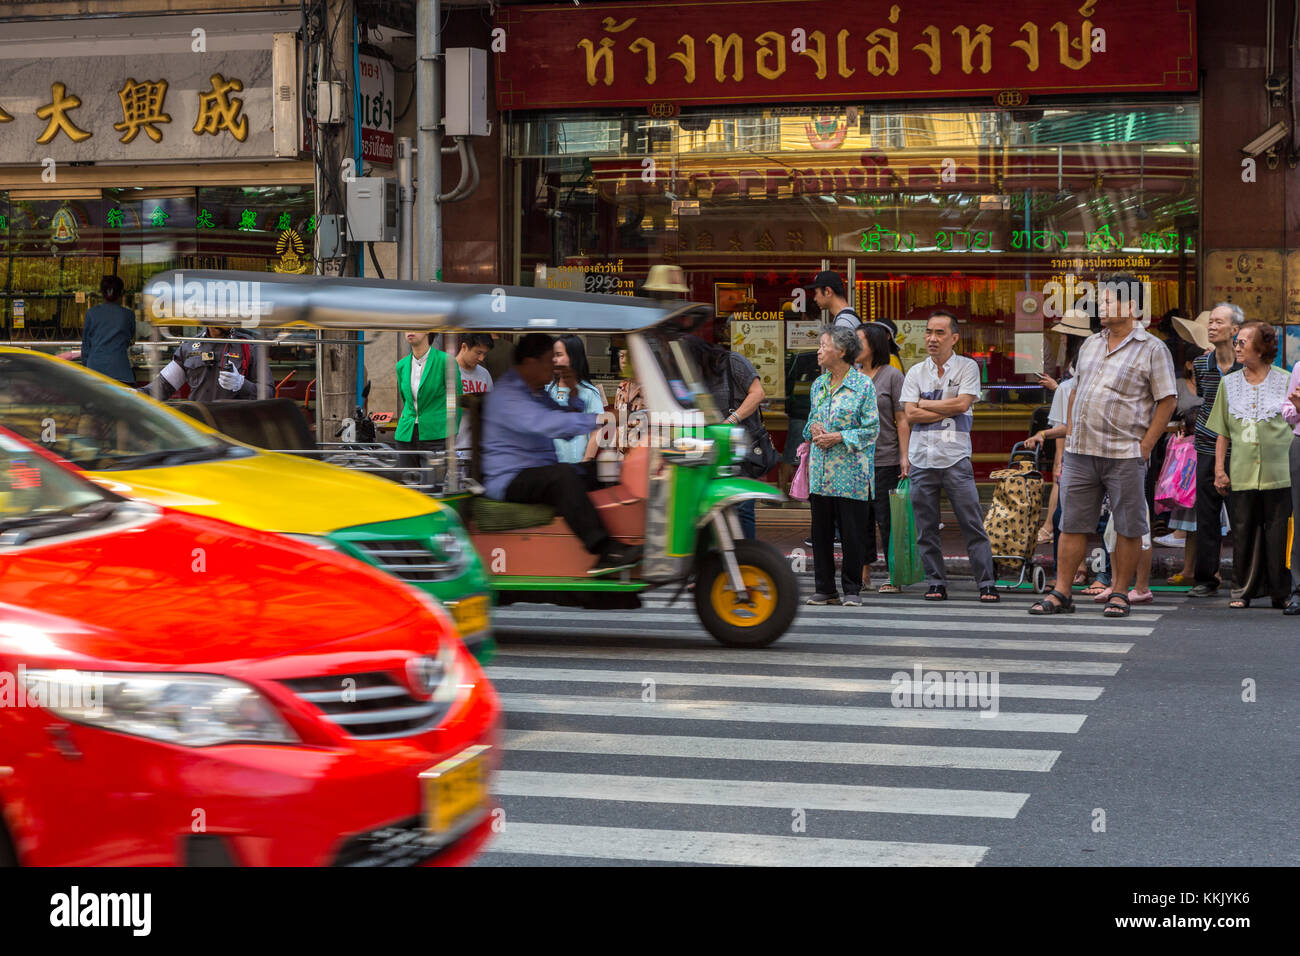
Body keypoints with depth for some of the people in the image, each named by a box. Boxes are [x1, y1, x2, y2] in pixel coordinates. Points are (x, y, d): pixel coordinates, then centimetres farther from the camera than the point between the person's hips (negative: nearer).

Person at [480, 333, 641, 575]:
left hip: (539, 473, 10)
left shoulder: (537, 391, 19)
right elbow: (546, 423, -30)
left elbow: (567, 423, 26)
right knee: (562, 474, -35)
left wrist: (573, 394, 8)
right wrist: (600, 418, -33)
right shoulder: (506, 395, -14)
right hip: (509, 479, -10)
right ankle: (605, 550, -45)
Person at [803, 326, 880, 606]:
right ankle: (825, 589, 15)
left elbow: (872, 428, -7)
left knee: (852, 531, -1)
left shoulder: (863, 385, -6)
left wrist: (839, 437, -15)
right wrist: (813, 430, -1)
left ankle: (852, 589, 10)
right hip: (821, 471, 6)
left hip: (851, 471, -6)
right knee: (821, 530, 7)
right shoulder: (818, 384, 13)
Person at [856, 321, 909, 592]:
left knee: (887, 520, -3)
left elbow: (902, 419, -5)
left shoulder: (892, 375, -3)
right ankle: (864, 571, 16)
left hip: (885, 460, -5)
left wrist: (904, 457, -10)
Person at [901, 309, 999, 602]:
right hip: (922, 457, 3)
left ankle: (987, 583, -1)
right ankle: (936, 583, 12)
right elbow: (910, 414, 1)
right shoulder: (916, 372, 11)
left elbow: (962, 404, -10)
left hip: (955, 456, -3)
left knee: (972, 522, -5)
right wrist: (947, 410, -6)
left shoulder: (967, 367, 4)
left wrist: (925, 403, -1)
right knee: (926, 526, 4)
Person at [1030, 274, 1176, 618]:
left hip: (1124, 454, -5)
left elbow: (1167, 401, -4)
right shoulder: (1090, 344, 15)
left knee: (1128, 527, 2)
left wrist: (1145, 445, -9)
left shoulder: (1152, 349, -2)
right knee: (1072, 523, 5)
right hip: (1080, 452, 5)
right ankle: (1061, 593, 9)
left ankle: (1119, 593, 11)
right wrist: (1070, 435, 12)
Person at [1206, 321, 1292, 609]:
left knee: (1278, 532, -2)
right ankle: (1244, 590, 12)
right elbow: (1222, 432, 13)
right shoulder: (1229, 383, 12)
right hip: (1242, 474, 2)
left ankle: (1281, 591, 9)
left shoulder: (1285, 381, 4)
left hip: (1278, 472, -2)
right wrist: (1219, 469, 7)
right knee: (1244, 531, 2)